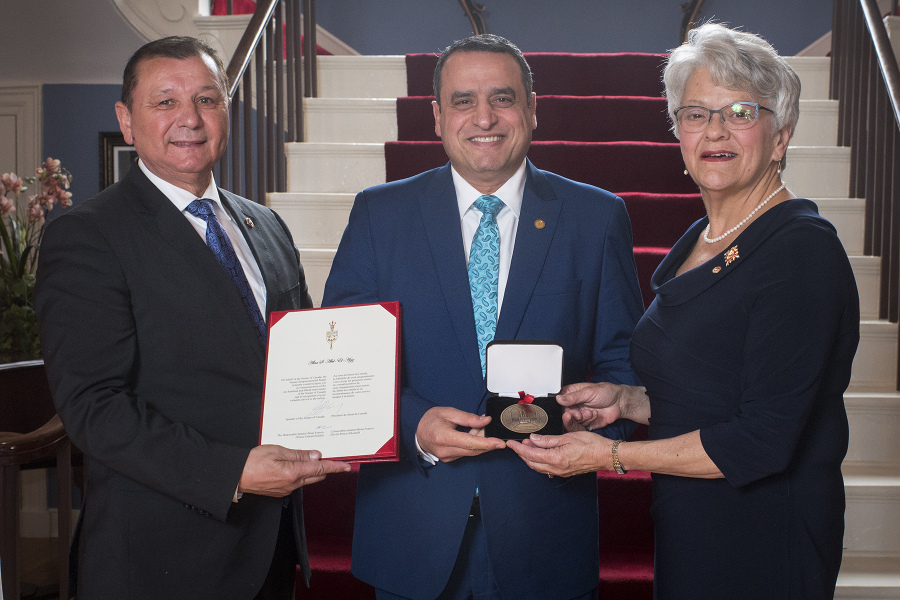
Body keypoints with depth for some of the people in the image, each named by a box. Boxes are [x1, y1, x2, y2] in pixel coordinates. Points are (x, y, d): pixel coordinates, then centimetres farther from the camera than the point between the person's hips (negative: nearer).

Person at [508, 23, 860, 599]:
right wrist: (626, 400, -1)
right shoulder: (697, 241, 7)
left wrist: (610, 454, -19)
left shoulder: (803, 250, -18)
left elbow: (763, 438, -23)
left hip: (764, 541, -7)